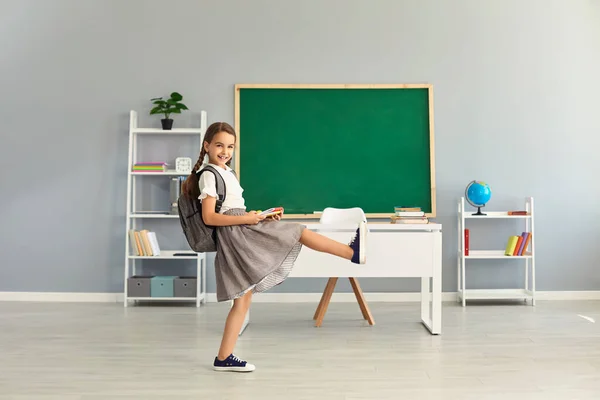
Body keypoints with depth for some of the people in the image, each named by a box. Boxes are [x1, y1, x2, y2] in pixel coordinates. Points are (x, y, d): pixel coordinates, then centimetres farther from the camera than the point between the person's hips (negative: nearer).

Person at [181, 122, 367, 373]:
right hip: (235, 232, -9)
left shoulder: (226, 173, 24)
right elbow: (209, 217, -14)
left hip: (239, 232, 9)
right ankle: (353, 251, -6)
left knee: (243, 300, 9)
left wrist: (260, 216, 8)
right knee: (298, 232, -8)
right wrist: (246, 219, -18)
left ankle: (224, 358, 12)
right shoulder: (209, 175, -5)